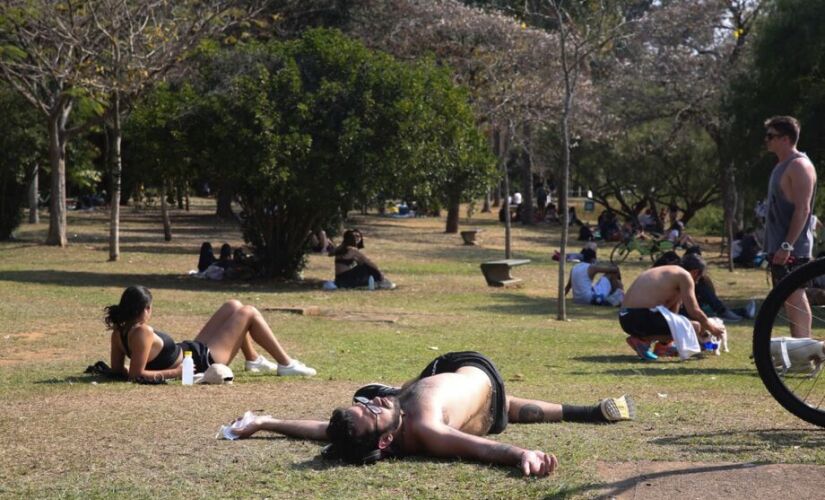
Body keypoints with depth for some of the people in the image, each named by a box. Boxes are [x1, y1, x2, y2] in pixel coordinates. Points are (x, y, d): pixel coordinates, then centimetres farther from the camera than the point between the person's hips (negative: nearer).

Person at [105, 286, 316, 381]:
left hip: (192, 349, 10)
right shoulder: (142, 332, -32)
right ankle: (286, 364, 13)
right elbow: (137, 374, -35)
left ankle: (253, 360, 32)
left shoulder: (120, 330, -7)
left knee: (233, 306, 19)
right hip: (204, 362, -10)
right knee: (249, 313, 1)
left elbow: (117, 368, 1)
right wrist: (174, 372, -28)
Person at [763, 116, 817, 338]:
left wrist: (787, 245, -24)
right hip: (778, 245, 10)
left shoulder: (799, 166, -13)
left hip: (792, 248, -10)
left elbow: (802, 209, -20)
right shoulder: (782, 165, 17)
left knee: (794, 295, -11)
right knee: (787, 297, 11)